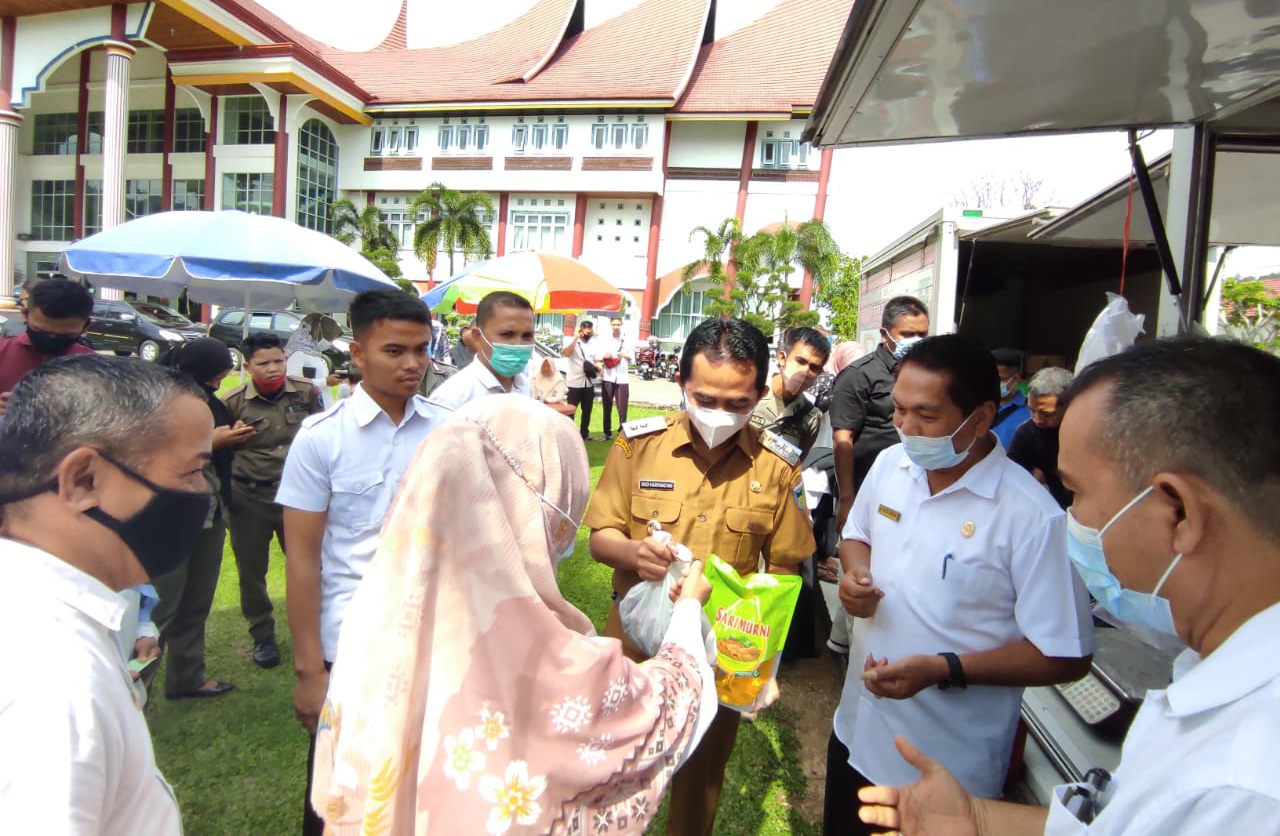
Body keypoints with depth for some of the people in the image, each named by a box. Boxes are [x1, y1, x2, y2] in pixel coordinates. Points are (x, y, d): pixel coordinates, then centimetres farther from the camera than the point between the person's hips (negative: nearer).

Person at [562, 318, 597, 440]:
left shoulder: (592, 346, 12)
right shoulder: (573, 342, -6)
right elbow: (566, 353, -26)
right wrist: (576, 337, -24)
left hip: (589, 383, 6)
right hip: (575, 383, -6)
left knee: (587, 410, 13)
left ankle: (584, 433, 24)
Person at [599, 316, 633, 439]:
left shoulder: (627, 341, 10)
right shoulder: (605, 340, 10)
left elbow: (632, 359, 8)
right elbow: (598, 357, 6)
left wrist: (626, 356, -13)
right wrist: (603, 356, -15)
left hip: (622, 378, -1)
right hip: (607, 377, 1)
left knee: (622, 408, -5)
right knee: (607, 407, 4)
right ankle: (607, 432, 12)